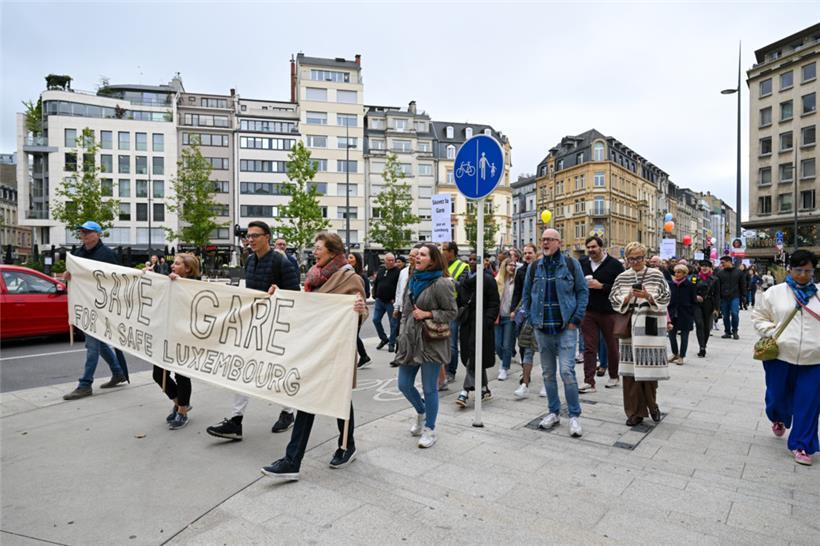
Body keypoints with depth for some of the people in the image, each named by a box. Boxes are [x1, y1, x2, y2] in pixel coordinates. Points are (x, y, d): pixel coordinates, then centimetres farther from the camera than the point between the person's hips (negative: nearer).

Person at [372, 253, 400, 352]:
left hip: (391, 302, -5)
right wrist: (375, 295, 9)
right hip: (379, 301, 6)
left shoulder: (397, 271, -9)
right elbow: (375, 283, 18)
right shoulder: (380, 270, 10)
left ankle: (391, 343, 13)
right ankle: (384, 339, 24)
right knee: (376, 320, 7)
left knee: (393, 323, 1)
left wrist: (395, 299, -16)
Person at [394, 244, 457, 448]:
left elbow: (452, 312, -9)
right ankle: (421, 412, 39)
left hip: (431, 342, -7)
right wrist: (402, 335, 16)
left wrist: (428, 314, -18)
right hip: (410, 341, 7)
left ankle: (430, 429, 23)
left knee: (429, 388, 4)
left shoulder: (441, 283, -12)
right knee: (404, 385, 11)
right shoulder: (413, 279, 11)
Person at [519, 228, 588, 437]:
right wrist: (531, 320, 4)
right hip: (542, 329, 4)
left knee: (567, 371, -9)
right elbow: (527, 294, 12)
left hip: (566, 327, -3)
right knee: (548, 373, 11)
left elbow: (582, 291, 1)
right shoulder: (534, 267, 6)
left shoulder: (571, 264, -1)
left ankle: (574, 416, 6)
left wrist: (576, 319, -6)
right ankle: (553, 412, 25)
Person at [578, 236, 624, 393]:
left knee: (612, 346, 13)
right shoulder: (582, 263, 7)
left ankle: (614, 377, 31)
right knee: (589, 347, 0)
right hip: (588, 312, 3)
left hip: (608, 312, -2)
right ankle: (589, 382, 1)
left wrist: (601, 286, -20)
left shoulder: (614, 264, -5)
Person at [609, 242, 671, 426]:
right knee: (630, 370, 1)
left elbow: (665, 299, -1)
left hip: (650, 327, -2)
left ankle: (651, 405, 25)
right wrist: (627, 297, -13)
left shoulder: (656, 275, 3)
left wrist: (648, 296, -17)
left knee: (649, 367, -1)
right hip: (629, 326, 2)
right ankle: (634, 412, 12)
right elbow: (614, 301, 5)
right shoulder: (622, 278, 8)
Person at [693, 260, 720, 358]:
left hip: (708, 305, 1)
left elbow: (717, 295, 1)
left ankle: (703, 347, 23)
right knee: (699, 324, -13)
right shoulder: (696, 278, 3)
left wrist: (716, 308, -4)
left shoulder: (714, 280, 2)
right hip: (697, 304, -1)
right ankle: (702, 348, -15)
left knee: (707, 326, 8)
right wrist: (696, 296, -12)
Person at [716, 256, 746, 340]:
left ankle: (735, 332, 5)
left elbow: (743, 285, 7)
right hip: (723, 297, 2)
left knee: (735, 313, -11)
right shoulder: (720, 273, 7)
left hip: (735, 297, -2)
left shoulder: (739, 272, 5)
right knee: (725, 316, 6)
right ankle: (727, 332, 16)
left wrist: (743, 295, 2)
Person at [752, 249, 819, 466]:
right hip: (780, 356, -1)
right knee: (777, 396, 13)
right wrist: (772, 333, -8)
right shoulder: (774, 293, 2)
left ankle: (801, 445, 18)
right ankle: (778, 419, 46)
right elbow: (759, 317, 7)